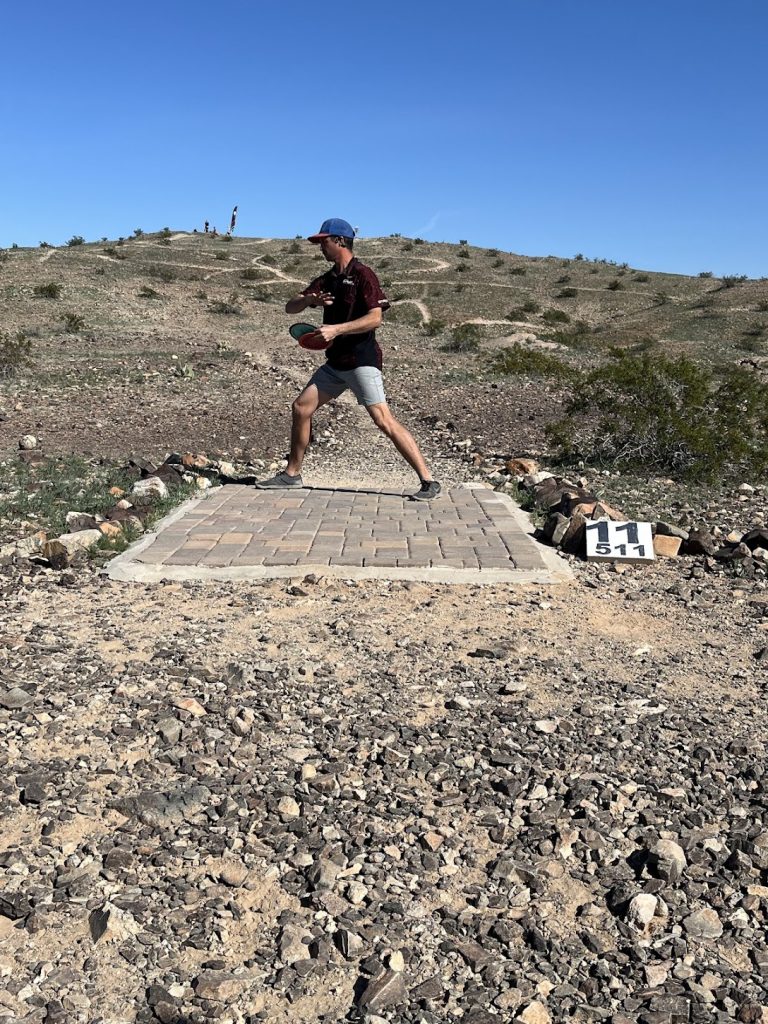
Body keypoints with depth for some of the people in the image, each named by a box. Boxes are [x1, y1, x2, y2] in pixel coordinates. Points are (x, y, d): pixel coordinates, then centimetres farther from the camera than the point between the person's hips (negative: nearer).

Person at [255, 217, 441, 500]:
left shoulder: (363, 275, -9)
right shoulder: (326, 279, 14)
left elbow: (375, 318, -20)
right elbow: (290, 307, 11)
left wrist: (336, 329, -26)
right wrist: (309, 299, -10)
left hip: (361, 360, -8)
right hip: (335, 362, 8)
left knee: (384, 421, -16)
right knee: (301, 408, 7)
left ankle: (428, 481, -13)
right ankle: (292, 474, 21)